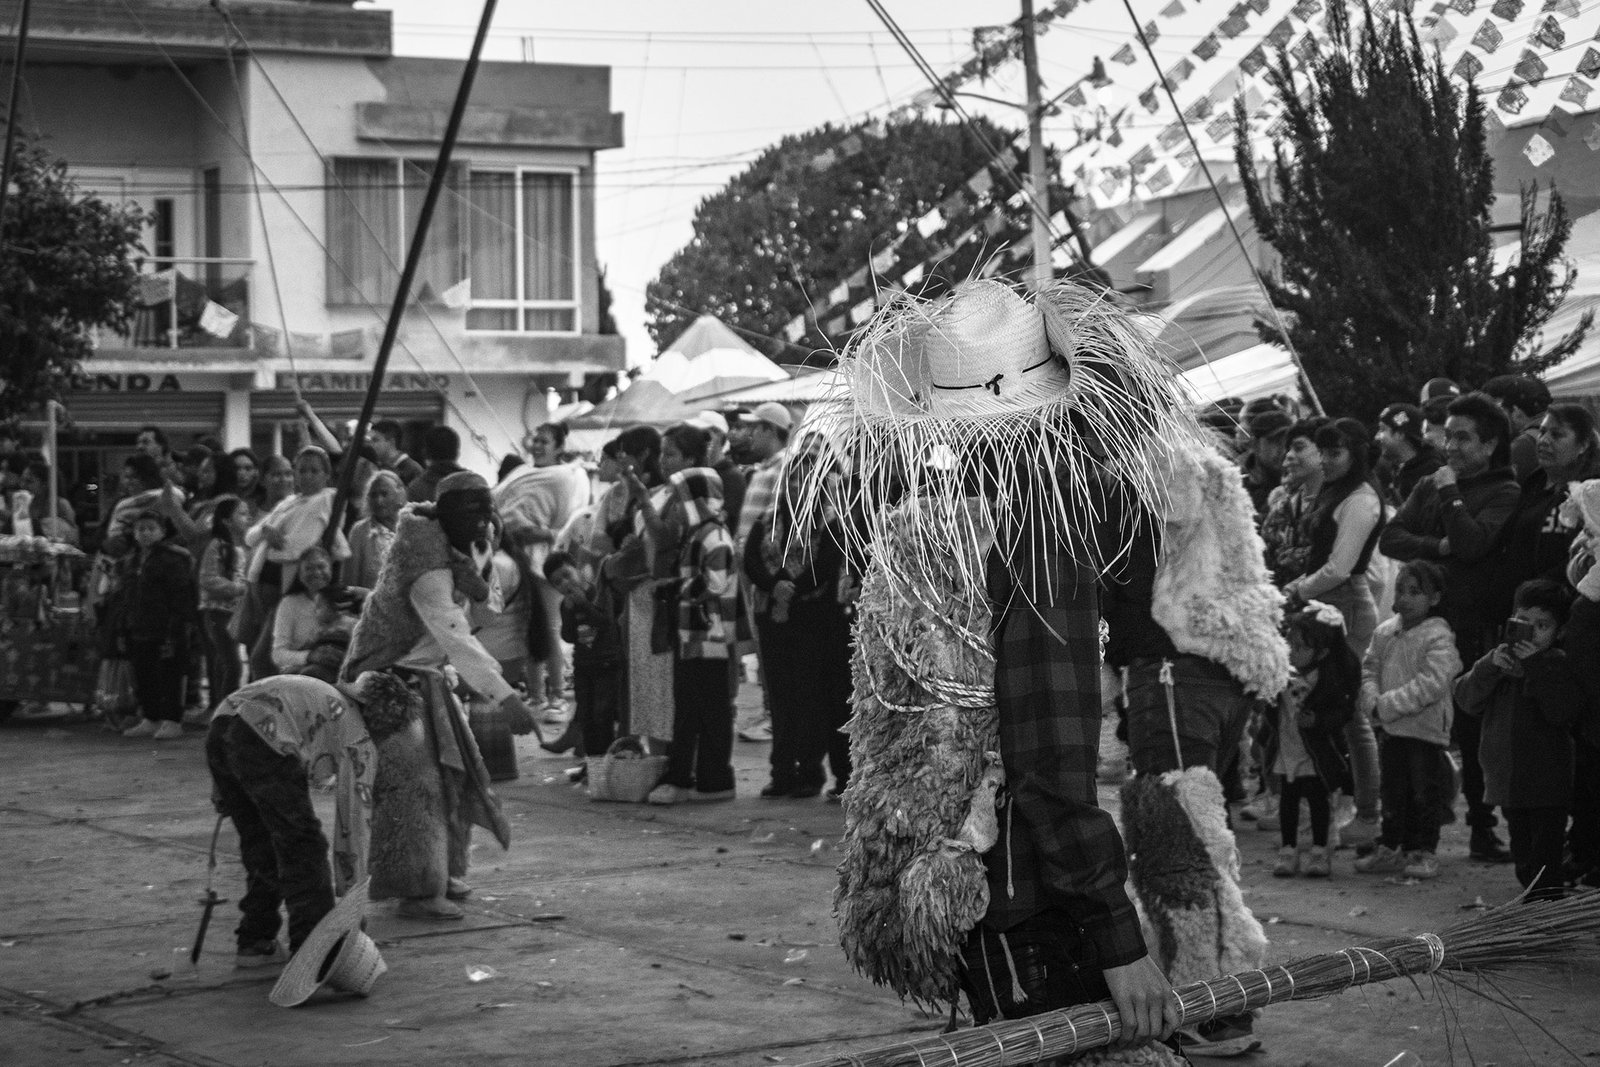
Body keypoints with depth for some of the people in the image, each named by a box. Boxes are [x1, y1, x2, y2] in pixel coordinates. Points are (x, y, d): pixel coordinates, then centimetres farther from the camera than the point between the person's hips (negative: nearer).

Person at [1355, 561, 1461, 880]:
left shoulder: (1438, 638, -14)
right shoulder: (1385, 632, 7)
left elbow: (1431, 685, -23)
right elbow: (1370, 668, 11)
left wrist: (1388, 704, -22)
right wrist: (1372, 699, -10)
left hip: (1426, 728, -6)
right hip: (1391, 728, 6)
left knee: (1424, 792, 2)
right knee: (1392, 792, 15)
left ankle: (1424, 851, 12)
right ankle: (1390, 848, 24)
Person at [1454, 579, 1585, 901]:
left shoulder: (1560, 665, -7)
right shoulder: (1501, 658, 8)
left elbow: (1563, 711, -22)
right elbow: (1467, 699, 0)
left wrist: (1536, 666, -24)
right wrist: (1490, 666, -15)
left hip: (1548, 789, -6)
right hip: (1509, 784, 6)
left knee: (1544, 867, -9)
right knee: (1523, 862, 18)